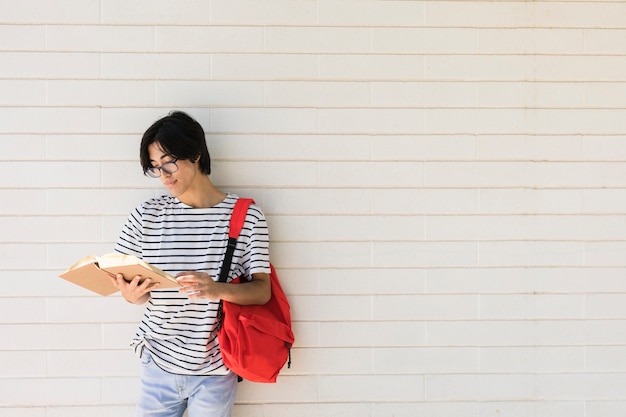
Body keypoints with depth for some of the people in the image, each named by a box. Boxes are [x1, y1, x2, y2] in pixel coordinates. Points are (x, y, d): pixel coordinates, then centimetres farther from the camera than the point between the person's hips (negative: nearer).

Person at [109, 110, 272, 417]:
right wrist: (132, 294, -21)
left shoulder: (246, 215, -8)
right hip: (159, 363, 2)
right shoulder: (146, 215, -1)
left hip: (215, 370, -1)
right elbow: (130, 285, 3)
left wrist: (217, 290, -28)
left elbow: (263, 291, -9)